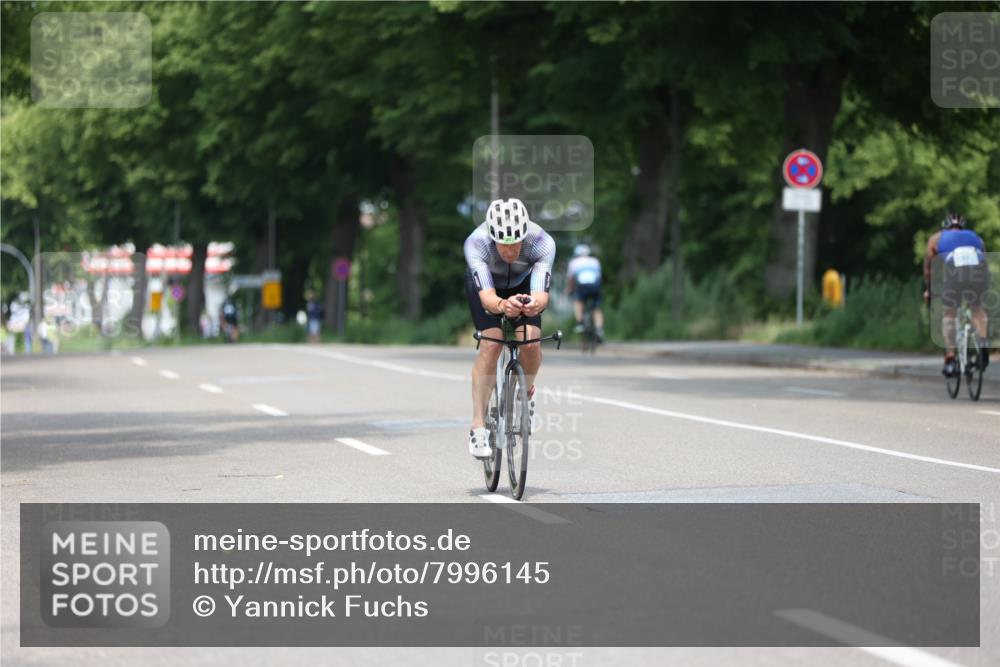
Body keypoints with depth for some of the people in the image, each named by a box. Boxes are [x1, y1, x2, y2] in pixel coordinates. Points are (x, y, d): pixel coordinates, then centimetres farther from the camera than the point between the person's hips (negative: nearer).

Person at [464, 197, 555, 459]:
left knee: (530, 341, -20)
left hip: (523, 284, 1)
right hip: (485, 283, -1)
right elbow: (486, 297, -49)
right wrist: (502, 305, -71)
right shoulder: (476, 243, -40)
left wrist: (535, 304, -71)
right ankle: (478, 426, -16)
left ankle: (526, 391, 12)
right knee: (491, 344, -22)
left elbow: (541, 294, -47)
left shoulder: (542, 243, -38)